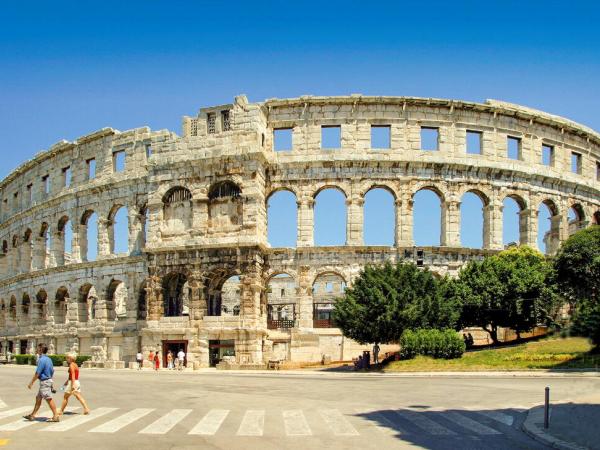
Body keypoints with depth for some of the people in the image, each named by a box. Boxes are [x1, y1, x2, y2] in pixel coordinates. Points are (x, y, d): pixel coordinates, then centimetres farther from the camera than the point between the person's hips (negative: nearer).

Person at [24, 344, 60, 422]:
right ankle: (32, 415, 23)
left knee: (49, 400, -7)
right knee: (38, 398, 16)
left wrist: (31, 383, -11)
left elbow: (37, 373, -18)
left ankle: (56, 416, -5)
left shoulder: (42, 360, -18)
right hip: (48, 380, 10)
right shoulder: (48, 359, 11)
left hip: (44, 382, -10)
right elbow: (52, 371, 16)